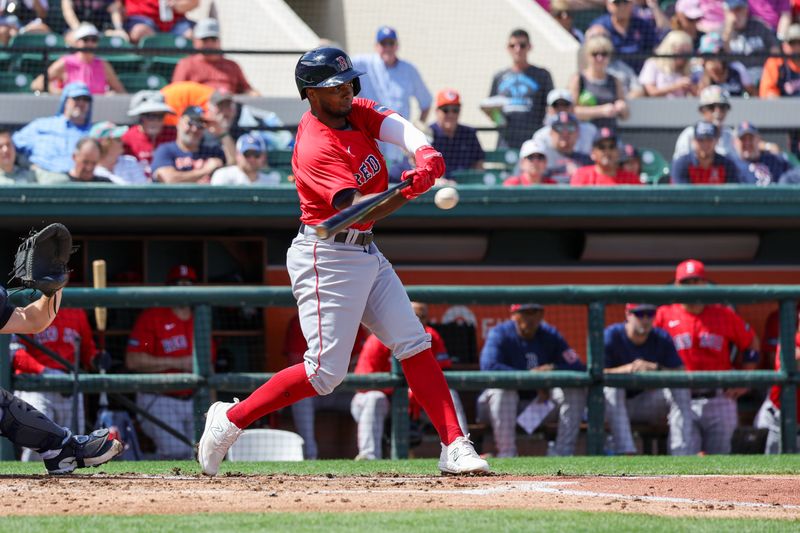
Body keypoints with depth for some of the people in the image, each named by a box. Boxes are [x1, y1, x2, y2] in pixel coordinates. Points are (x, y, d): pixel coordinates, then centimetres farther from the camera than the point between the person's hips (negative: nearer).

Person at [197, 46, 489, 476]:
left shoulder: (357, 112, 5)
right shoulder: (314, 149, -21)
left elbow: (399, 127, -12)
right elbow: (359, 209, -31)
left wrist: (424, 154, -35)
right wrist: (410, 190, -48)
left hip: (366, 254, 9)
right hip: (327, 258, -9)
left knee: (414, 345, 2)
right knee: (326, 371, -10)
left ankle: (454, 447, 1)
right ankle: (229, 420, 3)